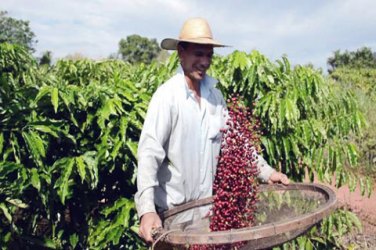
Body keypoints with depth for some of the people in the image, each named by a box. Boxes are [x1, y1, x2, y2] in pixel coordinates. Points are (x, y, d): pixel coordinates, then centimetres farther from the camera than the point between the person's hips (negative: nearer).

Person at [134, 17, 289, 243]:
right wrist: (147, 209, -35)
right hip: (174, 209, -5)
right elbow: (149, 152, -25)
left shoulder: (215, 95, 0)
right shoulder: (167, 95, -18)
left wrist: (266, 171, 0)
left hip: (209, 204, 6)